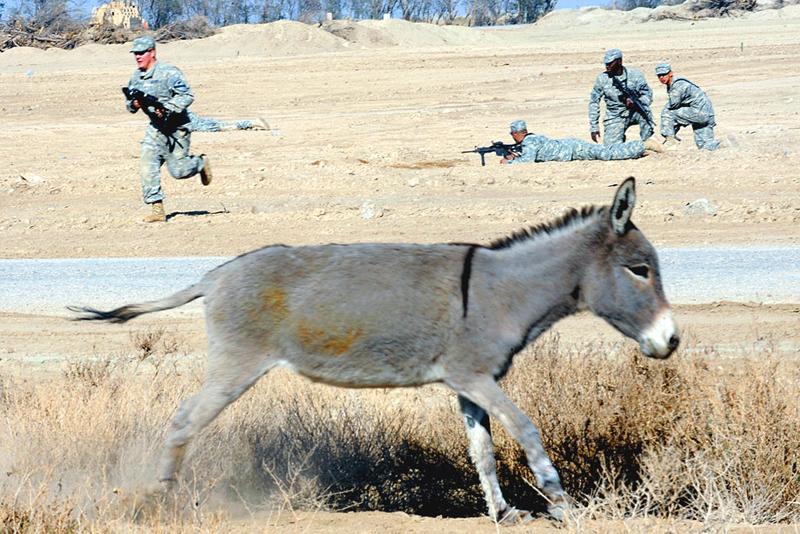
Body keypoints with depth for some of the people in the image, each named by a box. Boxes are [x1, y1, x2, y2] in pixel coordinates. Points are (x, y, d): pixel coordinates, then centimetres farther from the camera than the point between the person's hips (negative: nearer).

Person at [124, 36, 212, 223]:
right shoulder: (136, 77, 4)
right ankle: (157, 209, -11)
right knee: (148, 167, -12)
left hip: (176, 128, -6)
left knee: (178, 170, -1)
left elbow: (187, 96, -19)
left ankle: (201, 162, 32)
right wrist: (133, 104, -12)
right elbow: (129, 103, 13)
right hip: (155, 128, 6)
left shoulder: (169, 73, -17)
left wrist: (166, 108, -29)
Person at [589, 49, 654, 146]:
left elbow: (647, 95, -5)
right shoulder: (602, 78, -6)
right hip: (615, 117, 1)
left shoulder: (635, 75, -9)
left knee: (644, 112, -34)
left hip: (634, 112, -1)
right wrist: (594, 127, -5)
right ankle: (621, 138, 20)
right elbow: (594, 102, -1)